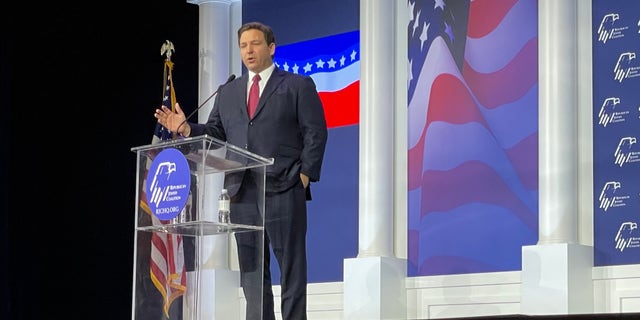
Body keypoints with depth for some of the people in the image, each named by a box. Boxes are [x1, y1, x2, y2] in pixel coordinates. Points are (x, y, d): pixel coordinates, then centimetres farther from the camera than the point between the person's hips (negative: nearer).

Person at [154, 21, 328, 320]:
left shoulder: (298, 86, 6)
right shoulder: (227, 92, 20)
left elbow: (315, 133, 0)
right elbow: (215, 133, 14)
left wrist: (305, 174, -10)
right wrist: (185, 128, -4)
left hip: (283, 191, -5)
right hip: (242, 194, 5)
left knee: (291, 267, -3)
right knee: (252, 270, 5)